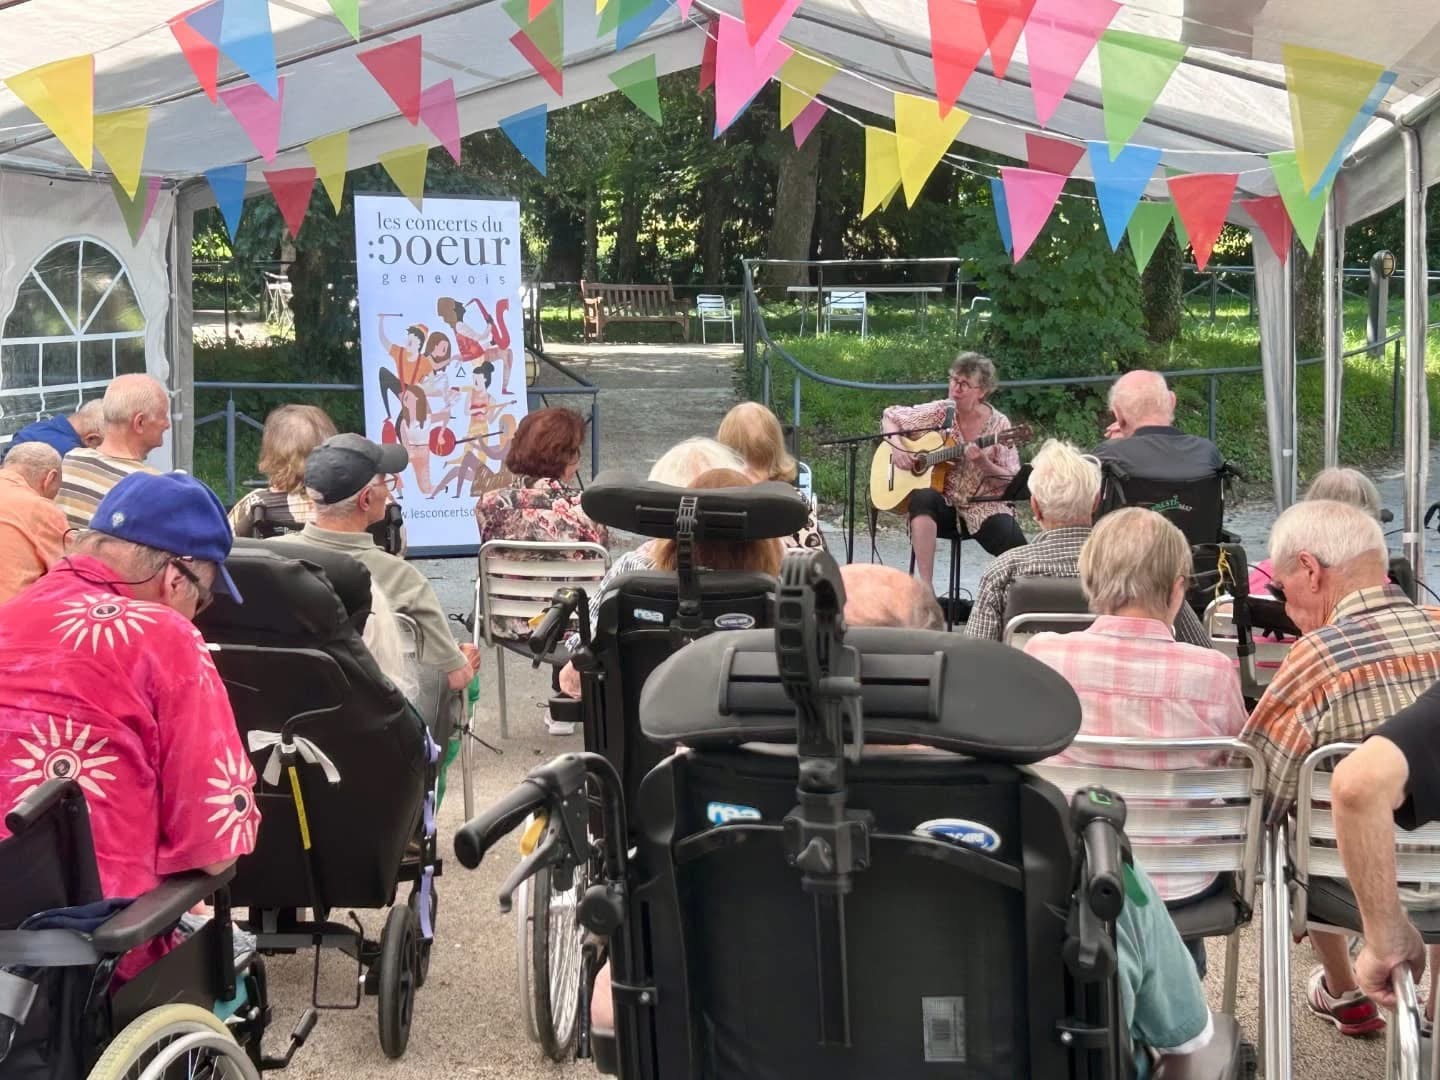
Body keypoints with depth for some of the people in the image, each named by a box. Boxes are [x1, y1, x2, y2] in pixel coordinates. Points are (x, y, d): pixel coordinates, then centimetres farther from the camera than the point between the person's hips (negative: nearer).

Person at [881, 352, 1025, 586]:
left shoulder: (998, 424, -3)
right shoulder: (939, 412, 1)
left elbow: (1011, 482, -5)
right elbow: (890, 416, 12)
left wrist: (983, 464, -24)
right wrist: (896, 448, -6)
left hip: (984, 508, -1)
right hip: (943, 504, 1)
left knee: (1016, 548, -31)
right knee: (922, 498, -35)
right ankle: (924, 585, -33)